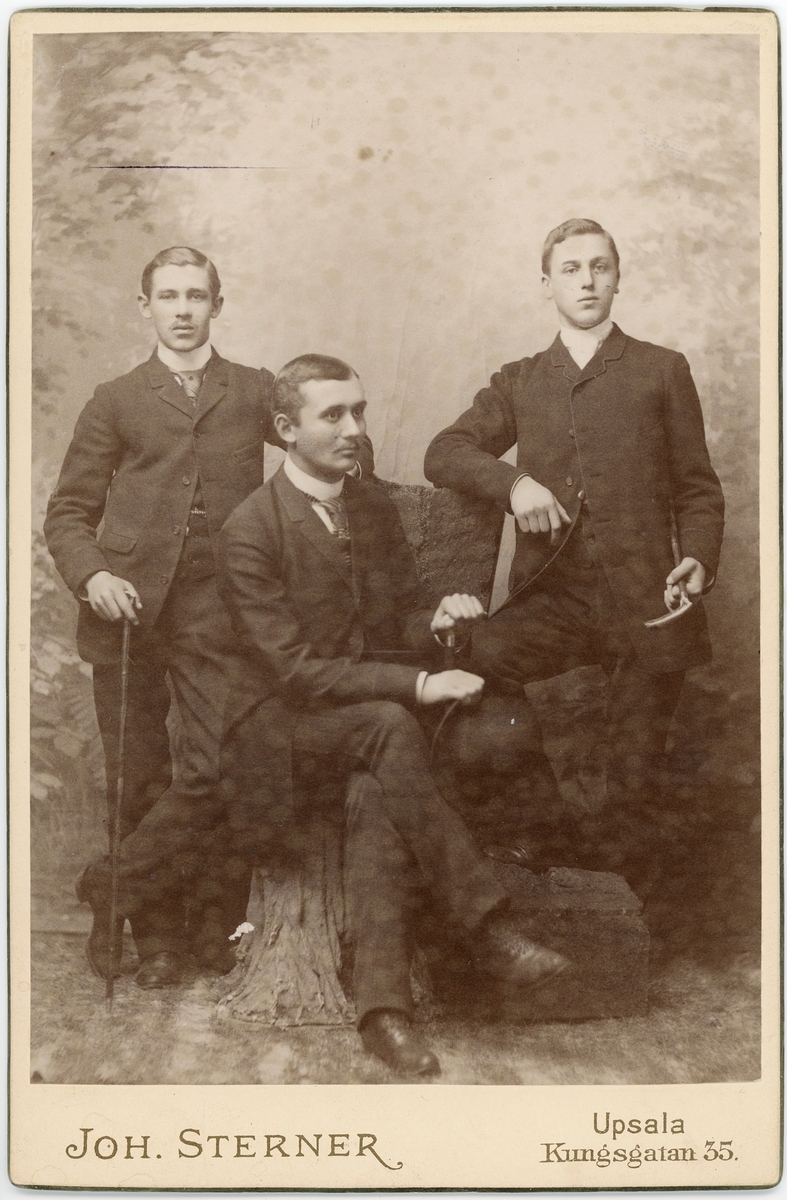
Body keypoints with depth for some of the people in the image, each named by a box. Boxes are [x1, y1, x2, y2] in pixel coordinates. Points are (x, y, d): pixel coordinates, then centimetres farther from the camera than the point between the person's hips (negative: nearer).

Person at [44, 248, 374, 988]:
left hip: (214, 614, 0)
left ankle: (215, 923, 11)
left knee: (217, 773, -7)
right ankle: (152, 932, 18)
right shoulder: (115, 403, 13)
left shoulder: (256, 393, 13)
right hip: (128, 612, 1)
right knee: (136, 781, 4)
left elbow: (347, 446, 18)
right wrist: (91, 576, -7)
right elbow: (68, 512, 11)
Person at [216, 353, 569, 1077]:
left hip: (370, 710, 5)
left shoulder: (375, 508, 9)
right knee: (391, 728, -36)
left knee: (382, 798, -31)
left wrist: (436, 621, -9)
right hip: (281, 725, -4)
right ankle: (490, 924, -31)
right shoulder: (250, 531, -12)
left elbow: (396, 624, 16)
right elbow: (294, 670, -18)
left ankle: (382, 1003, -32)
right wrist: (418, 685, -24)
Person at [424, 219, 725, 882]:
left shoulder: (662, 371, 12)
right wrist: (511, 480, -10)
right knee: (470, 661, -28)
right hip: (552, 595, 2)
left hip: (643, 599, -1)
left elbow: (698, 488, 12)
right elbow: (444, 453, 9)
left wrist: (698, 558, -7)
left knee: (633, 784, -2)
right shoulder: (519, 382, 18)